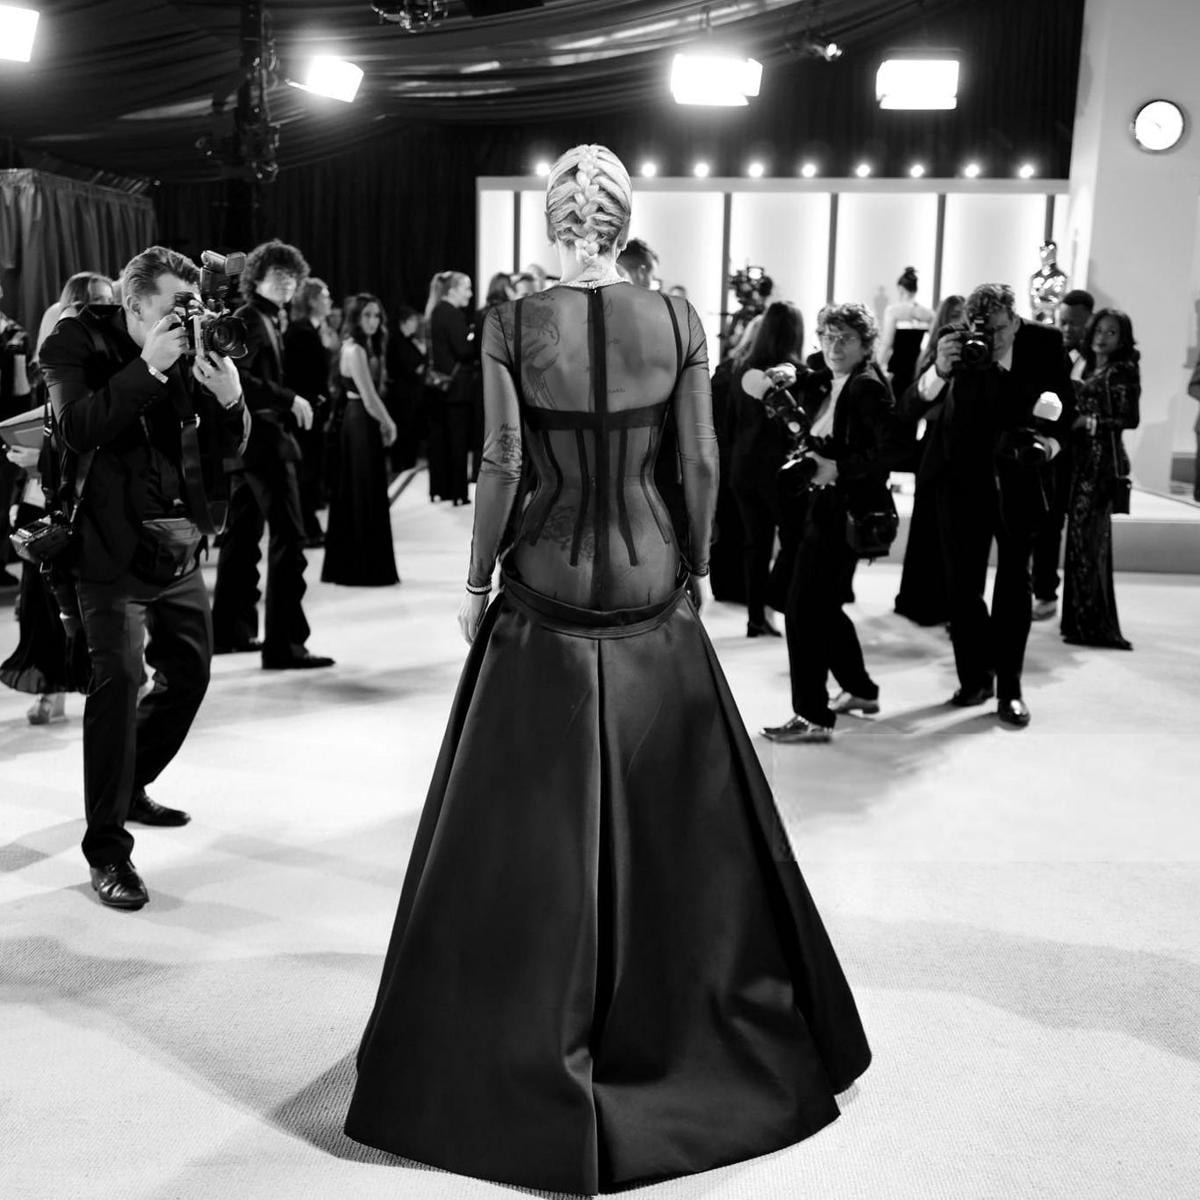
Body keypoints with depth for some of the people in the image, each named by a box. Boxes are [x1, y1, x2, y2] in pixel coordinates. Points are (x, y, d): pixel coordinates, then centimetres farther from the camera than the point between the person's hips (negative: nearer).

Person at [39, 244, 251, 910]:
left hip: (179, 548, 6)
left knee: (191, 670, 16)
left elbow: (229, 445, 6)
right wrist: (149, 367, -27)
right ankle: (107, 850, -7)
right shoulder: (75, 342, -7)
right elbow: (77, 428, -23)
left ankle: (129, 787, 39)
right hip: (112, 548, -6)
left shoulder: (190, 348, 5)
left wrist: (229, 398, -15)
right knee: (119, 678, -15)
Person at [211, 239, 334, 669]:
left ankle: (230, 629, 23)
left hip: (253, 439, 10)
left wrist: (291, 406, 6)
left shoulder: (266, 320, 17)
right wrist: (289, 399, -22)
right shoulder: (249, 319, -11)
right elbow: (238, 377, -23)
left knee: (242, 534, 14)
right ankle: (284, 643, -11)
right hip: (263, 437, -10)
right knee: (289, 537, -11)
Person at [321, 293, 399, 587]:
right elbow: (369, 399, -19)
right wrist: (389, 425, -7)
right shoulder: (355, 350, -16)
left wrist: (384, 423, 4)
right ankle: (366, 569, 6)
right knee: (365, 497, -2)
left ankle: (345, 566, 21)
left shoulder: (366, 347, 14)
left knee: (354, 496, 13)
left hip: (364, 423, 10)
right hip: (361, 425, -10)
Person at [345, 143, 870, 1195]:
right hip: (649, 582, 2)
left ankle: (533, 1041, 21)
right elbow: (704, 462, -1)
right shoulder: (676, 318, -2)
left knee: (535, 824, 10)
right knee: (673, 811, 16)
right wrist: (693, 567, 11)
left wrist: (478, 581, 0)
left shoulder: (514, 323, -8)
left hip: (546, 587, -2)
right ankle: (679, 1021, 30)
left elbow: (502, 465, -11)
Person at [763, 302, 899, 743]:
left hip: (845, 511, -9)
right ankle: (860, 690, 34)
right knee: (824, 605, 17)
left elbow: (886, 451, -21)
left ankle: (812, 716, -3)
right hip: (822, 505, 9)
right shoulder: (822, 384, 13)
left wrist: (836, 468, -25)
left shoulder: (869, 388, -11)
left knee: (805, 607, -9)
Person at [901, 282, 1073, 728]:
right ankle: (974, 678, 17)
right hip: (962, 477, 1)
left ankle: (1009, 687, 7)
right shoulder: (954, 341, -10)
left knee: (1014, 582, 1)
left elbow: (1065, 406, 3)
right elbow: (911, 408, -16)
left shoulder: (1044, 343, -9)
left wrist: (1051, 440, -16)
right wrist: (940, 370, -33)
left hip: (1018, 478, 0)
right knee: (962, 584, 3)